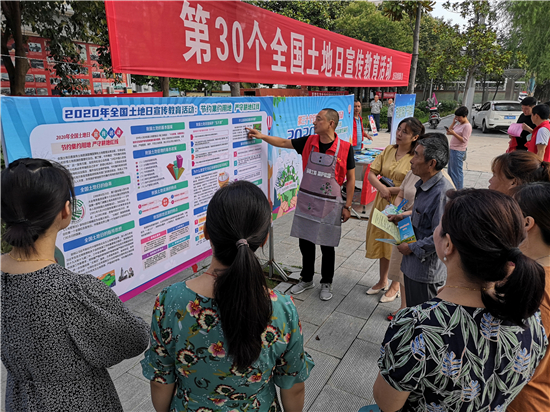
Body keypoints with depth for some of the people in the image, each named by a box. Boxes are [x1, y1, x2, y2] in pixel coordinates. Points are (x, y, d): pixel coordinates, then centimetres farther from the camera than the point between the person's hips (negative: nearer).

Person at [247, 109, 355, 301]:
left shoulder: (345, 148, -10)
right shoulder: (309, 141, 0)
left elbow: (350, 178, -4)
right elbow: (283, 143, 11)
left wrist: (347, 206, -5)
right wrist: (262, 136, 0)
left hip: (329, 204, -4)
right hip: (306, 201, 4)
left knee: (327, 246, 9)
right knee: (305, 242, 13)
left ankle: (326, 283, 30)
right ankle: (307, 280, 34)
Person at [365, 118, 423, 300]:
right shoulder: (388, 150, 3)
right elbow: (371, 174, 0)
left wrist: (392, 190, -17)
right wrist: (382, 188, -17)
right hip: (382, 203, 6)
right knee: (382, 242, 18)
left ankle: (395, 285, 32)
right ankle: (382, 280, 38)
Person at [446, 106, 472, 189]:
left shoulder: (467, 126, -12)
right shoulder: (458, 124, 12)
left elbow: (464, 140, -19)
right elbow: (448, 132, 12)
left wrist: (454, 133, -27)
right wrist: (453, 122, 5)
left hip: (459, 151, -9)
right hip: (452, 149, 9)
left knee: (457, 171, -5)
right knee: (451, 170, 16)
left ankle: (458, 190, 2)